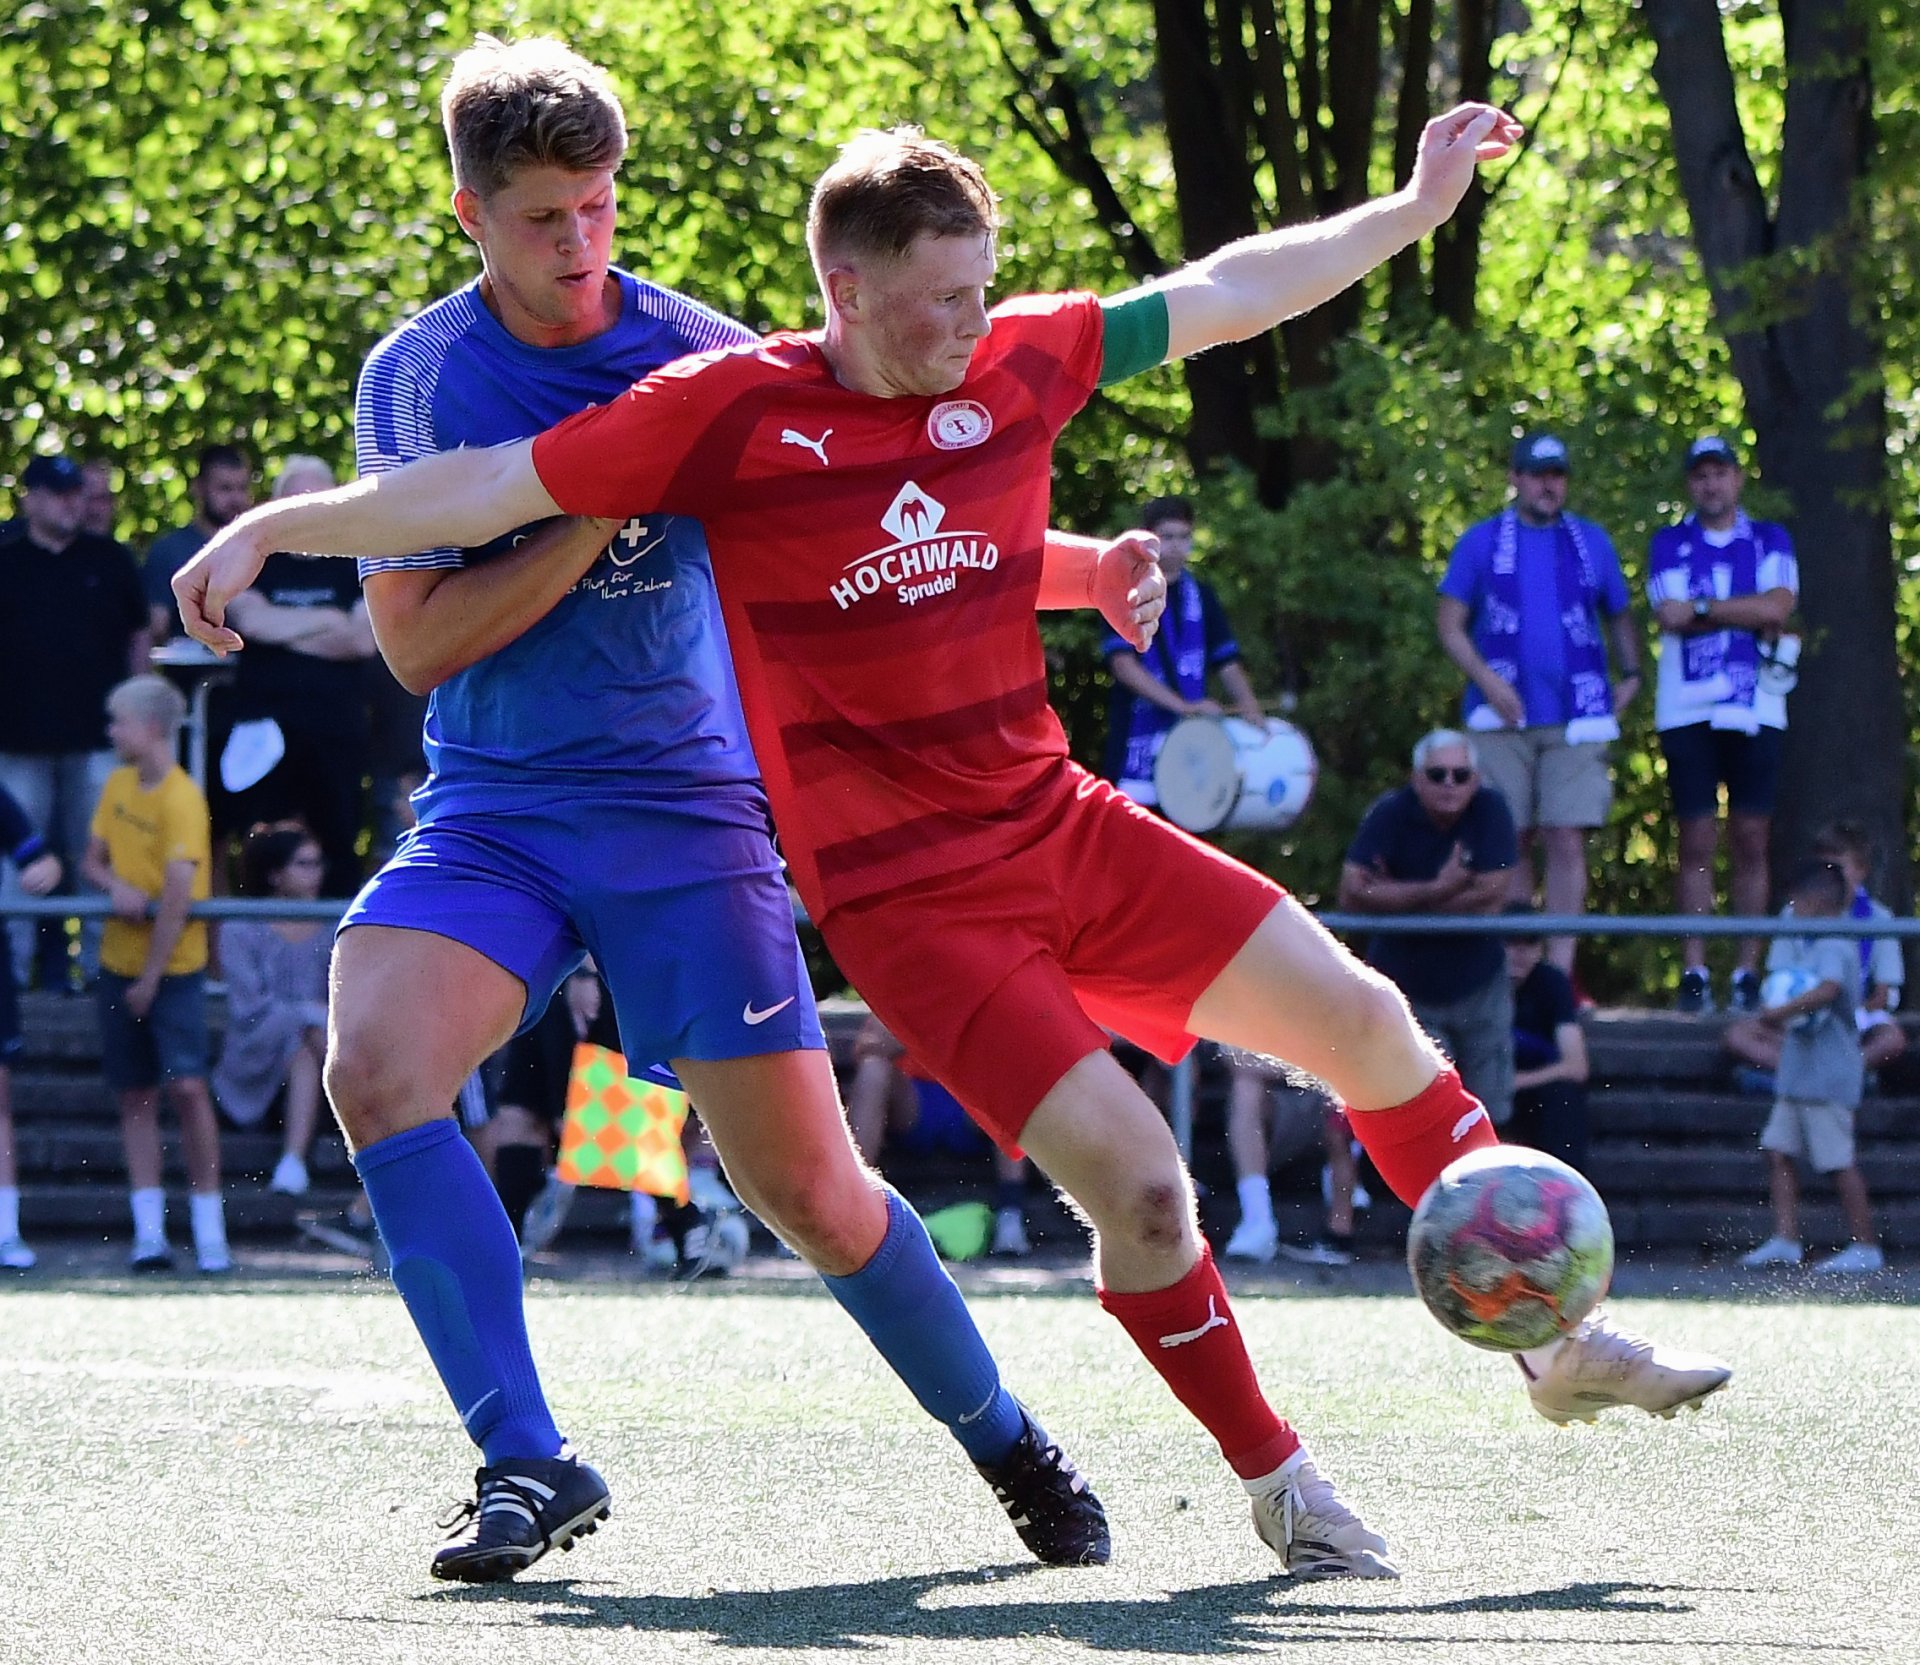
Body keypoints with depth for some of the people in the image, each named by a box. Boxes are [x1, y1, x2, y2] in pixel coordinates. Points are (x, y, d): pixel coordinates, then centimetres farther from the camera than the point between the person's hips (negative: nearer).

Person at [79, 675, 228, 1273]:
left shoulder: (182, 799, -16)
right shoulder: (118, 785, 6)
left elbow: (177, 895, -19)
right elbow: (93, 860, 13)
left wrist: (151, 979, -17)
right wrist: (115, 886, -11)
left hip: (174, 965, -7)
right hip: (119, 960, 7)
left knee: (186, 1085, -14)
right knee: (134, 1095, 5)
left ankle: (210, 1236, -9)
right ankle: (149, 1234, 7)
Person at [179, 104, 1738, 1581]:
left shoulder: (1018, 361, 1)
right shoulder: (731, 412, -11)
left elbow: (1223, 295, 13)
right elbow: (493, 485, -8)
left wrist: (1418, 205, 17)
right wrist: (271, 529, -11)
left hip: (1066, 827, 6)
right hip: (905, 896, -6)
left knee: (1362, 1018, 6)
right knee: (1137, 1179, -16)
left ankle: (1562, 1339, 23)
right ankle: (1276, 1479, 5)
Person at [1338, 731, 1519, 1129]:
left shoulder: (1490, 809, -12)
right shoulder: (1390, 814, -14)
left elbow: (1492, 897, -20)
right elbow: (1352, 893, -24)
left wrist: (1397, 898, -18)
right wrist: (1437, 890, -27)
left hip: (1478, 988, 2)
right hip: (1405, 988, -2)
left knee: (1486, 1119, 10)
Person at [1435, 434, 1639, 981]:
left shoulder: (1592, 542, 14)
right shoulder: (1481, 542, 9)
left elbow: (1619, 618, 23)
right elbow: (1449, 623, 6)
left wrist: (1630, 677, 7)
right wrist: (1486, 679, -8)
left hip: (1576, 722, 0)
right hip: (1504, 720, 0)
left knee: (1567, 843, -8)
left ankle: (1560, 971, -9)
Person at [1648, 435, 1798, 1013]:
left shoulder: (1770, 541, 12)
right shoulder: (1669, 544, 10)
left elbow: (1779, 606, -6)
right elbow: (1671, 618, -6)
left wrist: (1702, 607, -7)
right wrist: (1750, 614, -5)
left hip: (1756, 711, 1)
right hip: (1688, 711, -1)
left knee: (1751, 843, 0)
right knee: (1697, 844, -2)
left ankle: (1748, 972, 3)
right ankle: (1694, 974, -2)